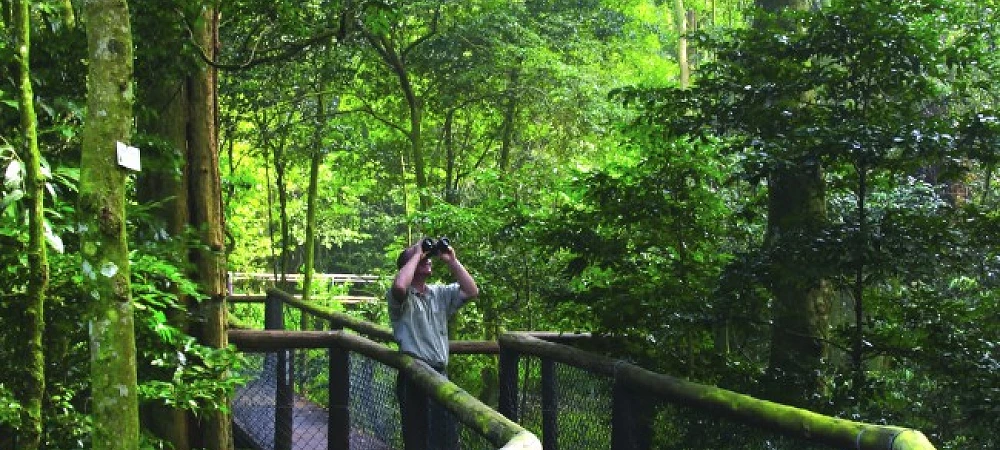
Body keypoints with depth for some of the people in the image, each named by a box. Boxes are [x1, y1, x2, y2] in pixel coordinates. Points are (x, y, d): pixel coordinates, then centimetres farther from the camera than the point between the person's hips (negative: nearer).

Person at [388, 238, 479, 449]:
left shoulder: (440, 293, 15)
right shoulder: (402, 298, -4)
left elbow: (472, 291, 6)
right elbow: (399, 286, -28)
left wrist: (452, 261, 3)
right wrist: (416, 255, -14)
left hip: (441, 374, 6)